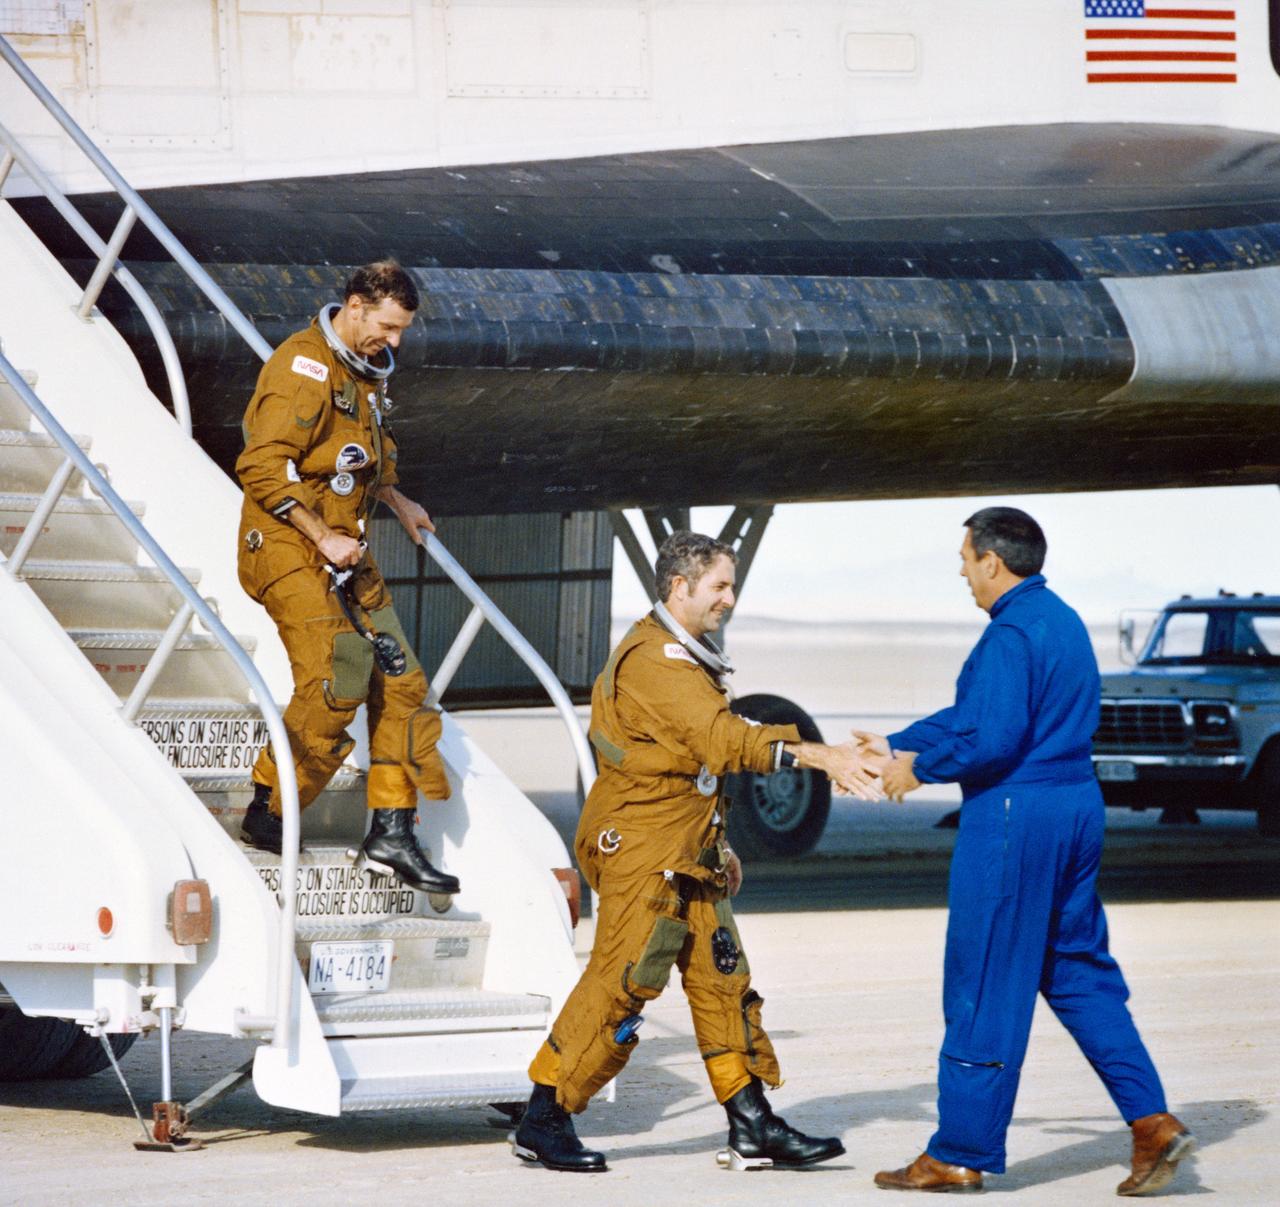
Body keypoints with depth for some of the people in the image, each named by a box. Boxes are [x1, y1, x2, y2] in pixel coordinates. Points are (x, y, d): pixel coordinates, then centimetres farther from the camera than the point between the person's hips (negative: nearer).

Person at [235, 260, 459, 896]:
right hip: (289, 548, -9)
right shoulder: (303, 368, -16)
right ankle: (267, 813, -2)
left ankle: (391, 833, 9)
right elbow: (262, 467, -22)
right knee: (335, 679, -18)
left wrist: (395, 500, 17)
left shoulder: (365, 371, 14)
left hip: (345, 550, 9)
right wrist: (322, 538, -21)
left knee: (399, 682, 4)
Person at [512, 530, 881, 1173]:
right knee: (621, 982, -9)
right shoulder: (652, 660, -17)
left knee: (722, 982, 8)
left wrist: (717, 845, 21)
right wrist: (813, 754, -33)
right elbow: (722, 739, -28)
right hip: (641, 852, -10)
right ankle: (543, 1123, -2)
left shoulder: (686, 658, 17)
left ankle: (753, 1129, 10)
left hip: (688, 855, 10)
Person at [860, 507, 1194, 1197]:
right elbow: (974, 712, 23)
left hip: (1013, 818, -9)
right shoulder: (1062, 621, 16)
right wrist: (898, 745, 26)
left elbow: (991, 738, -23)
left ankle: (959, 1155, 7)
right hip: (1075, 810, 9)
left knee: (985, 990, -1)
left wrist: (920, 767, -8)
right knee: (1080, 975, 14)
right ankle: (1152, 1123, 4)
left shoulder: (1012, 633, -15)